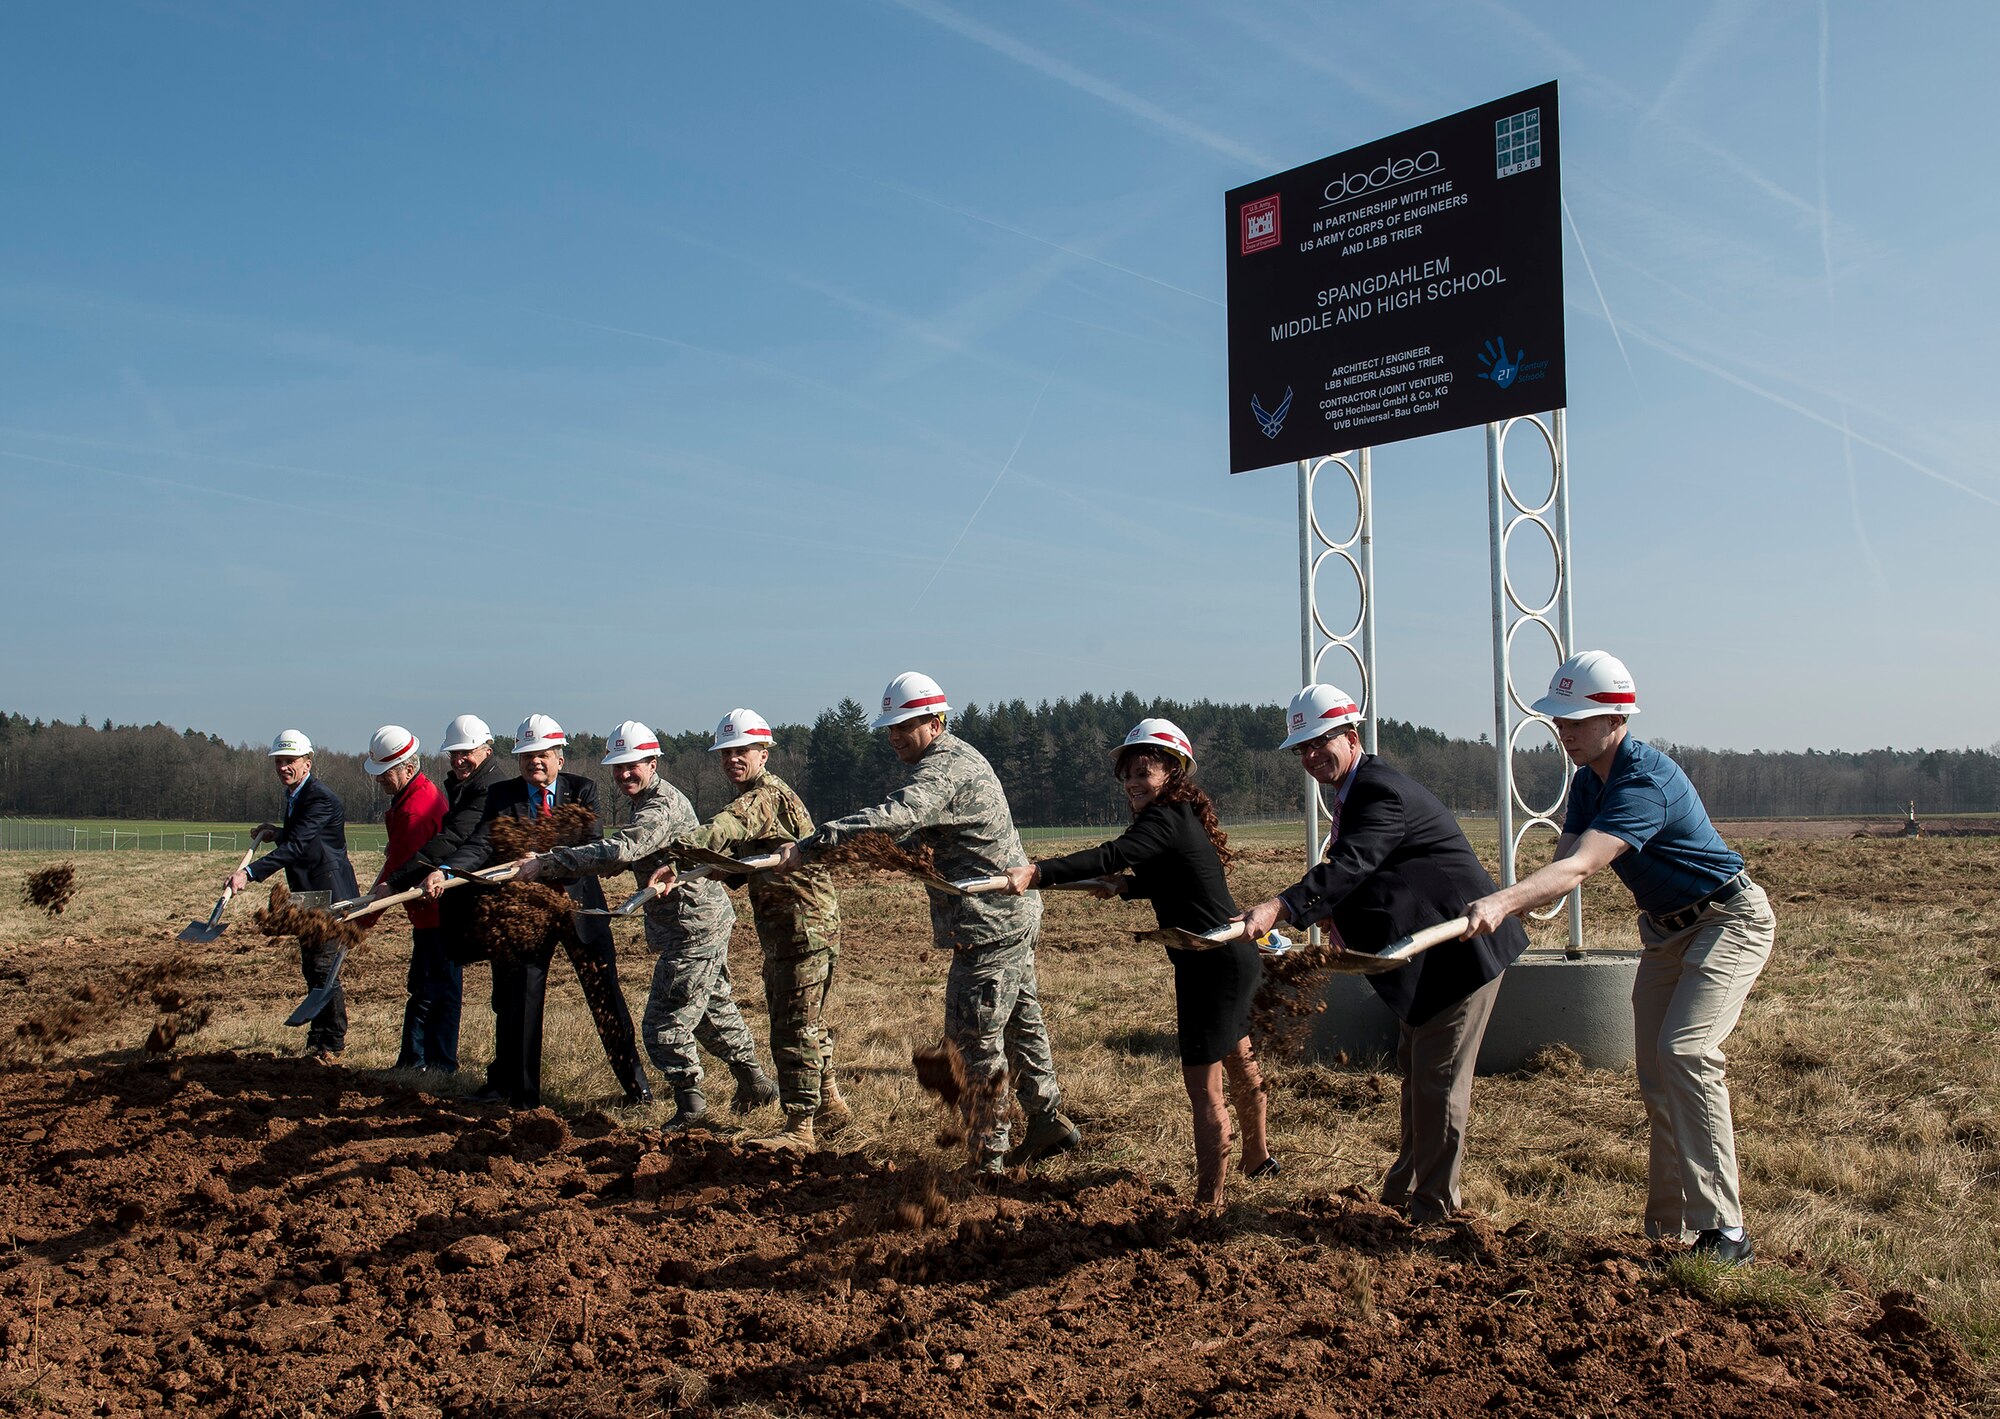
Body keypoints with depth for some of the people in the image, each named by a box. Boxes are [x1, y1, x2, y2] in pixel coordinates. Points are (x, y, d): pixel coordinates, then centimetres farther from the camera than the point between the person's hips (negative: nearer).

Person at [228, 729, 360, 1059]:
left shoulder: (321, 799, -20)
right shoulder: (293, 796, 11)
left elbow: (296, 847, -31)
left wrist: (249, 874, -38)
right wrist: (276, 832, 5)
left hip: (330, 896, -10)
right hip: (309, 896, 10)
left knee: (324, 967, -8)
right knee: (311, 969, 15)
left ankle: (332, 1041, 3)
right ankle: (319, 1035, 27)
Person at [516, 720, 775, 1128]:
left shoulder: (663, 806, -22)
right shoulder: (649, 801, 13)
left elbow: (620, 851, -36)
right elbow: (631, 856, 21)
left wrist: (547, 863, -35)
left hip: (694, 924, -11)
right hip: (703, 922, 11)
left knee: (664, 1023, -5)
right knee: (713, 1008, 22)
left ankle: (690, 1105, 9)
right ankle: (754, 1082, 34)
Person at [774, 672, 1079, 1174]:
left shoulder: (946, 771, -20)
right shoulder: (957, 757, 14)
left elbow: (892, 818, -37)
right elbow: (914, 829, 24)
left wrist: (808, 846, -41)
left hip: (989, 926, -11)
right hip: (1013, 916, 11)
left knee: (974, 1039, -5)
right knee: (1020, 1023, 20)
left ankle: (989, 1158, 3)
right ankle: (1048, 1120, 32)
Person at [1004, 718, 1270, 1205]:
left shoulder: (1166, 821, -20)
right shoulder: (1183, 817, 10)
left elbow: (1110, 857, -37)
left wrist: (1036, 872, -47)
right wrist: (1125, 887, 10)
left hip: (1215, 963, -11)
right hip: (1233, 958, 11)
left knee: (1202, 1083, -8)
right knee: (1238, 1061, 28)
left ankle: (1209, 1201, -5)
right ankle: (1258, 1159, 48)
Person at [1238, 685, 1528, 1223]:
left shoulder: (1382, 793, -25)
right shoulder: (1356, 790, 8)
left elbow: (1348, 867, -41)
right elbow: (1357, 874, 15)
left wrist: (1278, 908, -52)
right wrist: (1341, 921, -1)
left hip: (1461, 949, -11)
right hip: (1424, 951, 11)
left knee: (1438, 1080, -2)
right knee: (1414, 1067, 21)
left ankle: (1433, 1208, 11)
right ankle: (1404, 1186, 36)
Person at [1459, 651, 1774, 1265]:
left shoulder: (1647, 782, -30)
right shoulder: (1587, 780, -1)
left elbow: (1578, 869, -42)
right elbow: (1561, 868, -3)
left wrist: (1501, 901, -54)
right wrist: (1502, 913, -18)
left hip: (1728, 921, -9)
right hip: (1664, 930, 9)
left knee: (1686, 1053, -25)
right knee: (1654, 1076, 7)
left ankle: (1723, 1230, -21)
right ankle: (1667, 1225, 17)